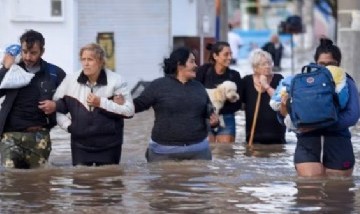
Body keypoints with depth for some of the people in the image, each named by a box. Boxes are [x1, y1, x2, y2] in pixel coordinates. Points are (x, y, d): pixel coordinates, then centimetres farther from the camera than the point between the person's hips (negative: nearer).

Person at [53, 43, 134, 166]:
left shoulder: (116, 81, -8)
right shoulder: (70, 81, -1)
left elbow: (129, 110, -12)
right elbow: (56, 107, 9)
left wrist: (101, 103, -18)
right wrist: (68, 125, -3)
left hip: (109, 144, -2)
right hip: (80, 144, 2)